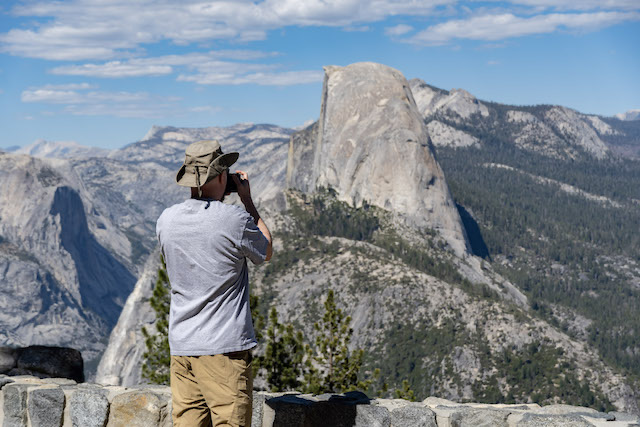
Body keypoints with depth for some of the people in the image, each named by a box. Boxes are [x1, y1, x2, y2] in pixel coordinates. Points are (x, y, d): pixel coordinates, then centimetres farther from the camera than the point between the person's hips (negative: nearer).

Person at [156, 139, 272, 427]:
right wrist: (247, 200, 12)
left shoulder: (166, 220, 3)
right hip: (225, 348, -6)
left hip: (181, 346, 6)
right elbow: (266, 253, 7)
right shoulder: (235, 220, -13)